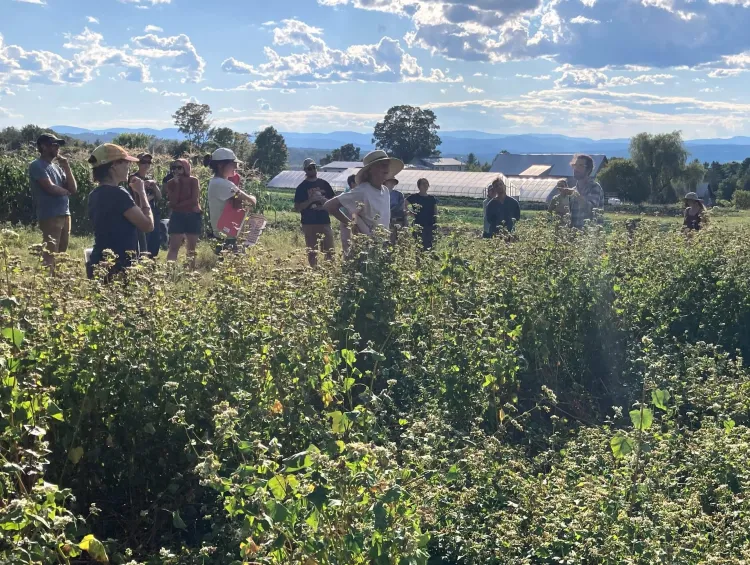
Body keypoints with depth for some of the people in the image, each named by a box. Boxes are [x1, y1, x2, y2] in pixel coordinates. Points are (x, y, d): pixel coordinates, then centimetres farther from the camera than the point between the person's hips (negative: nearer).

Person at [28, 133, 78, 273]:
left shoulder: (57, 167, 18)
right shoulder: (37, 166, -5)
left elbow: (74, 188, 11)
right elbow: (50, 188, -16)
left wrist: (67, 167, 3)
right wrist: (66, 191, 3)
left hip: (65, 215, 8)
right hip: (50, 216, -8)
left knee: (61, 254, 10)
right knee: (50, 255, -12)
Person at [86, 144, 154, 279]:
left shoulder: (95, 194, 12)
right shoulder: (118, 194, -16)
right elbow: (148, 225, -12)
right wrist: (142, 193, -3)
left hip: (100, 263, 10)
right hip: (117, 267, -10)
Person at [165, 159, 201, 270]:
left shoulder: (193, 181, -2)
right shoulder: (171, 183, 3)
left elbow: (194, 200, -11)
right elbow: (172, 201, -10)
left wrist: (179, 205, -10)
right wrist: (177, 184, -11)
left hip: (193, 216, 0)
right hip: (177, 217, 0)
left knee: (192, 248, 7)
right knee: (174, 247, -9)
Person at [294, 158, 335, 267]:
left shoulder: (324, 184, 10)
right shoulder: (302, 187, 2)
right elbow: (297, 208, -2)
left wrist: (324, 200, -8)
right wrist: (310, 200, -15)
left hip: (324, 221, 2)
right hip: (309, 224, -2)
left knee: (330, 251, -1)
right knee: (312, 253, 3)